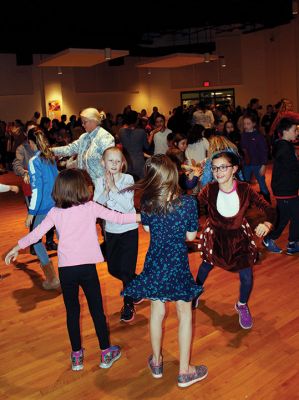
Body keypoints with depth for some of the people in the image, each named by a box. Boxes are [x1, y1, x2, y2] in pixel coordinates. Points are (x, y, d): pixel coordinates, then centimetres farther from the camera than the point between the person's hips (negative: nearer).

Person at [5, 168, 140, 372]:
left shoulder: (55, 212, 2)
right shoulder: (91, 207, -3)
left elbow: (36, 233, 8)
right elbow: (118, 218, -4)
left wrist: (17, 247, 23)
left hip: (66, 269, 2)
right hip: (87, 266, -1)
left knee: (72, 312, 15)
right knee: (97, 310, 12)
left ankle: (77, 356, 26)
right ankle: (106, 353, 25)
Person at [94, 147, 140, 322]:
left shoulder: (128, 179, -14)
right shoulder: (100, 182, -4)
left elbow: (128, 206, -23)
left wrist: (113, 187, -27)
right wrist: (106, 190, -26)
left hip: (129, 230, -4)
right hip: (111, 231, 5)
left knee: (126, 270, -1)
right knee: (113, 269, 15)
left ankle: (129, 304, 21)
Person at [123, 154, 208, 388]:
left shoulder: (146, 202, -11)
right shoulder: (188, 203, -19)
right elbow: (191, 236, -8)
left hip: (154, 264, 3)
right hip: (178, 265, -2)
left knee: (157, 312, 18)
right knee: (184, 314, 14)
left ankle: (157, 363, 36)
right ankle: (184, 371, 23)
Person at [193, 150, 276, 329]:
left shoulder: (245, 189, -23)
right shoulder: (210, 189, -22)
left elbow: (269, 209, -21)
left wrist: (267, 224, -39)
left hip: (239, 236, 0)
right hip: (215, 235, 0)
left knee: (247, 276, 3)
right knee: (206, 267, 21)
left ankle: (242, 305, 37)